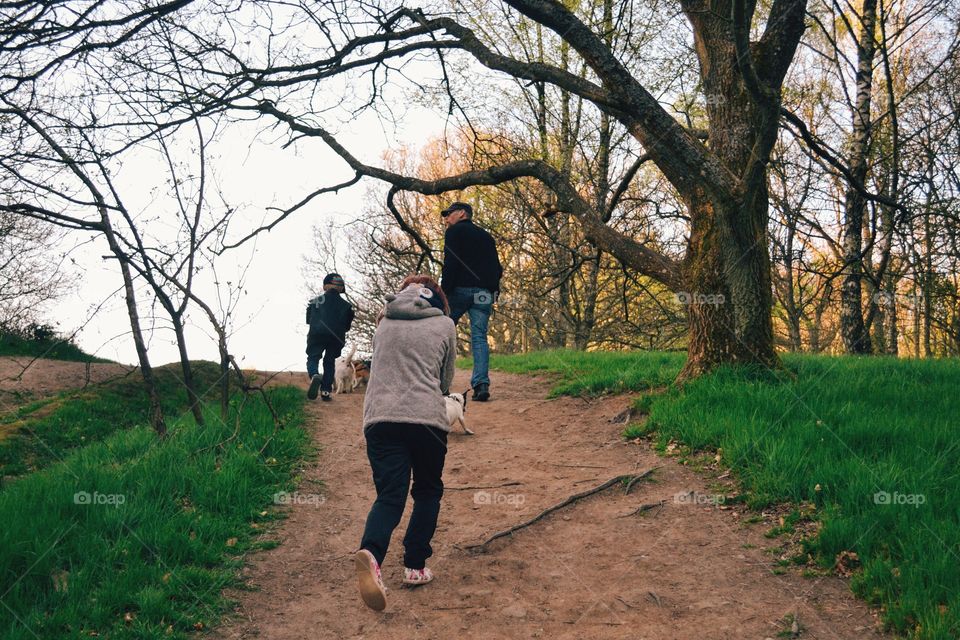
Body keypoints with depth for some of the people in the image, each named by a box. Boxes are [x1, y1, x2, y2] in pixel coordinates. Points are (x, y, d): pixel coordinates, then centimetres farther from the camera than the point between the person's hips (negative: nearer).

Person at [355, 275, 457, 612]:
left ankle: (371, 552, -28)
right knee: (428, 491, 18)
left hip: (379, 417, 2)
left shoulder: (384, 323, 17)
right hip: (427, 418, -1)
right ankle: (415, 565, 13)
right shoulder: (444, 324, 11)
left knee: (389, 494, -1)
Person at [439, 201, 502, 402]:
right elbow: (497, 268, 19)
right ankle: (482, 384, -13)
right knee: (479, 336, 0)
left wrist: (444, 291, -11)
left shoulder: (455, 231, 5)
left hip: (461, 289, -5)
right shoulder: (486, 236, 24)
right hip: (484, 293, 5)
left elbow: (451, 263, -9)